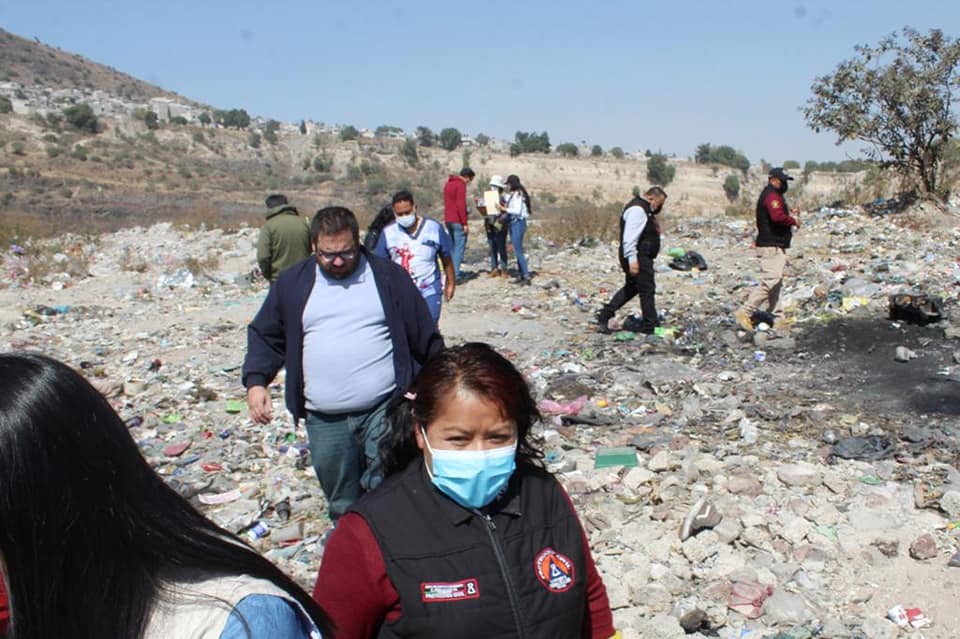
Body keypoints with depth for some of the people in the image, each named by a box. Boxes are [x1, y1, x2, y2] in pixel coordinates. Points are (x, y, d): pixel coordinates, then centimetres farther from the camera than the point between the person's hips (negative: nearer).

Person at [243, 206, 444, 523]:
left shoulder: (389, 277, 1)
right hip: (325, 421, 3)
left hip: (386, 411, -2)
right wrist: (256, 381, -2)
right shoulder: (293, 283, 6)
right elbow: (265, 336, 14)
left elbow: (426, 337, 6)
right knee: (342, 504, 15)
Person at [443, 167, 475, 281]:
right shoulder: (461, 185, -13)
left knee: (452, 246, 14)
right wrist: (465, 224, -16)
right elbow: (461, 205, -19)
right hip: (458, 221, -9)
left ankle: (452, 271, 15)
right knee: (459, 247, -6)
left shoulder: (448, 183, 16)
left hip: (448, 220, 9)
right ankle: (455, 273, -10)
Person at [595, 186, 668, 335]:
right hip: (638, 258, -11)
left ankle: (604, 317, 21)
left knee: (631, 288, 18)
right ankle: (649, 327, 6)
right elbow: (630, 237, -26)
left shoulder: (644, 209, 17)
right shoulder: (637, 209, -18)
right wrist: (632, 260, -30)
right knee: (647, 289, -3)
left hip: (642, 257, 11)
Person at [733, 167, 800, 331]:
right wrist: (794, 220, -15)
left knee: (776, 282, 15)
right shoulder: (772, 196, -14)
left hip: (775, 246, 11)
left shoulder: (771, 195, 20)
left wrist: (790, 214, 11)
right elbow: (777, 217, -30)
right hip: (771, 247, -11)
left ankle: (769, 316, 19)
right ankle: (745, 312, -15)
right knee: (770, 282, -15)